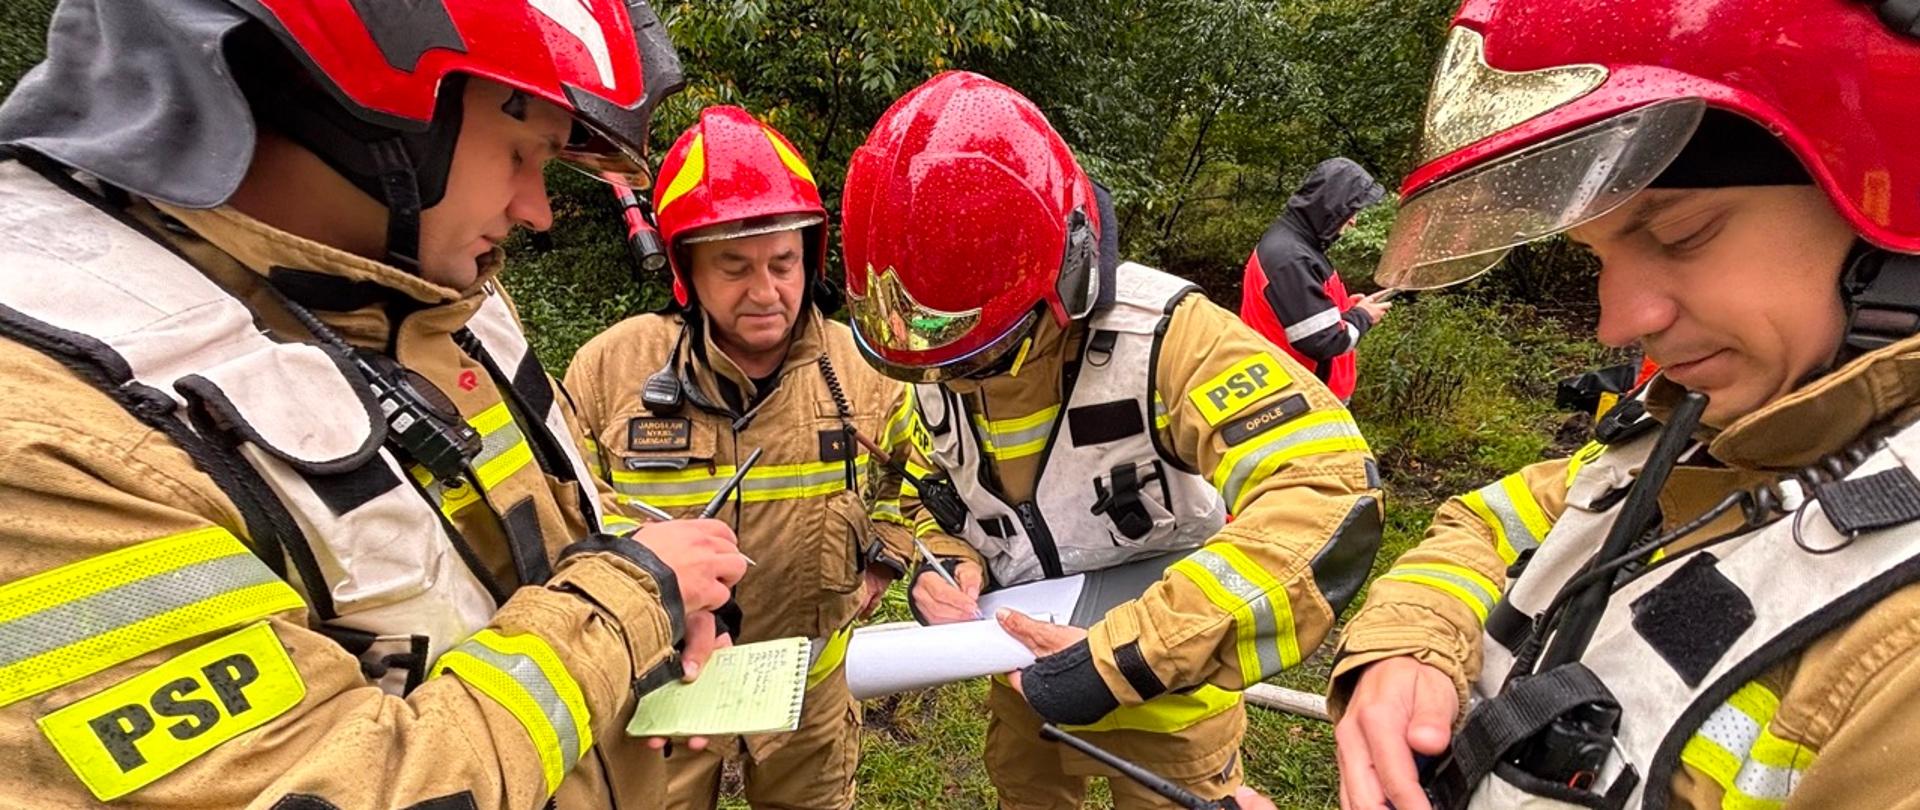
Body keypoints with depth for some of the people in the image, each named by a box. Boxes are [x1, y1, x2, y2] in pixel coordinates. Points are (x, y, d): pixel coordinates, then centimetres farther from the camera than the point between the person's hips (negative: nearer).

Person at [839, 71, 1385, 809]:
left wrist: (1122, 662, -44)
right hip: (1030, 674, 6)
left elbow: (1328, 506, -45)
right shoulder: (936, 371, -11)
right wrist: (941, 565, -18)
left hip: (1163, 691, -5)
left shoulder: (1161, 336, -33)